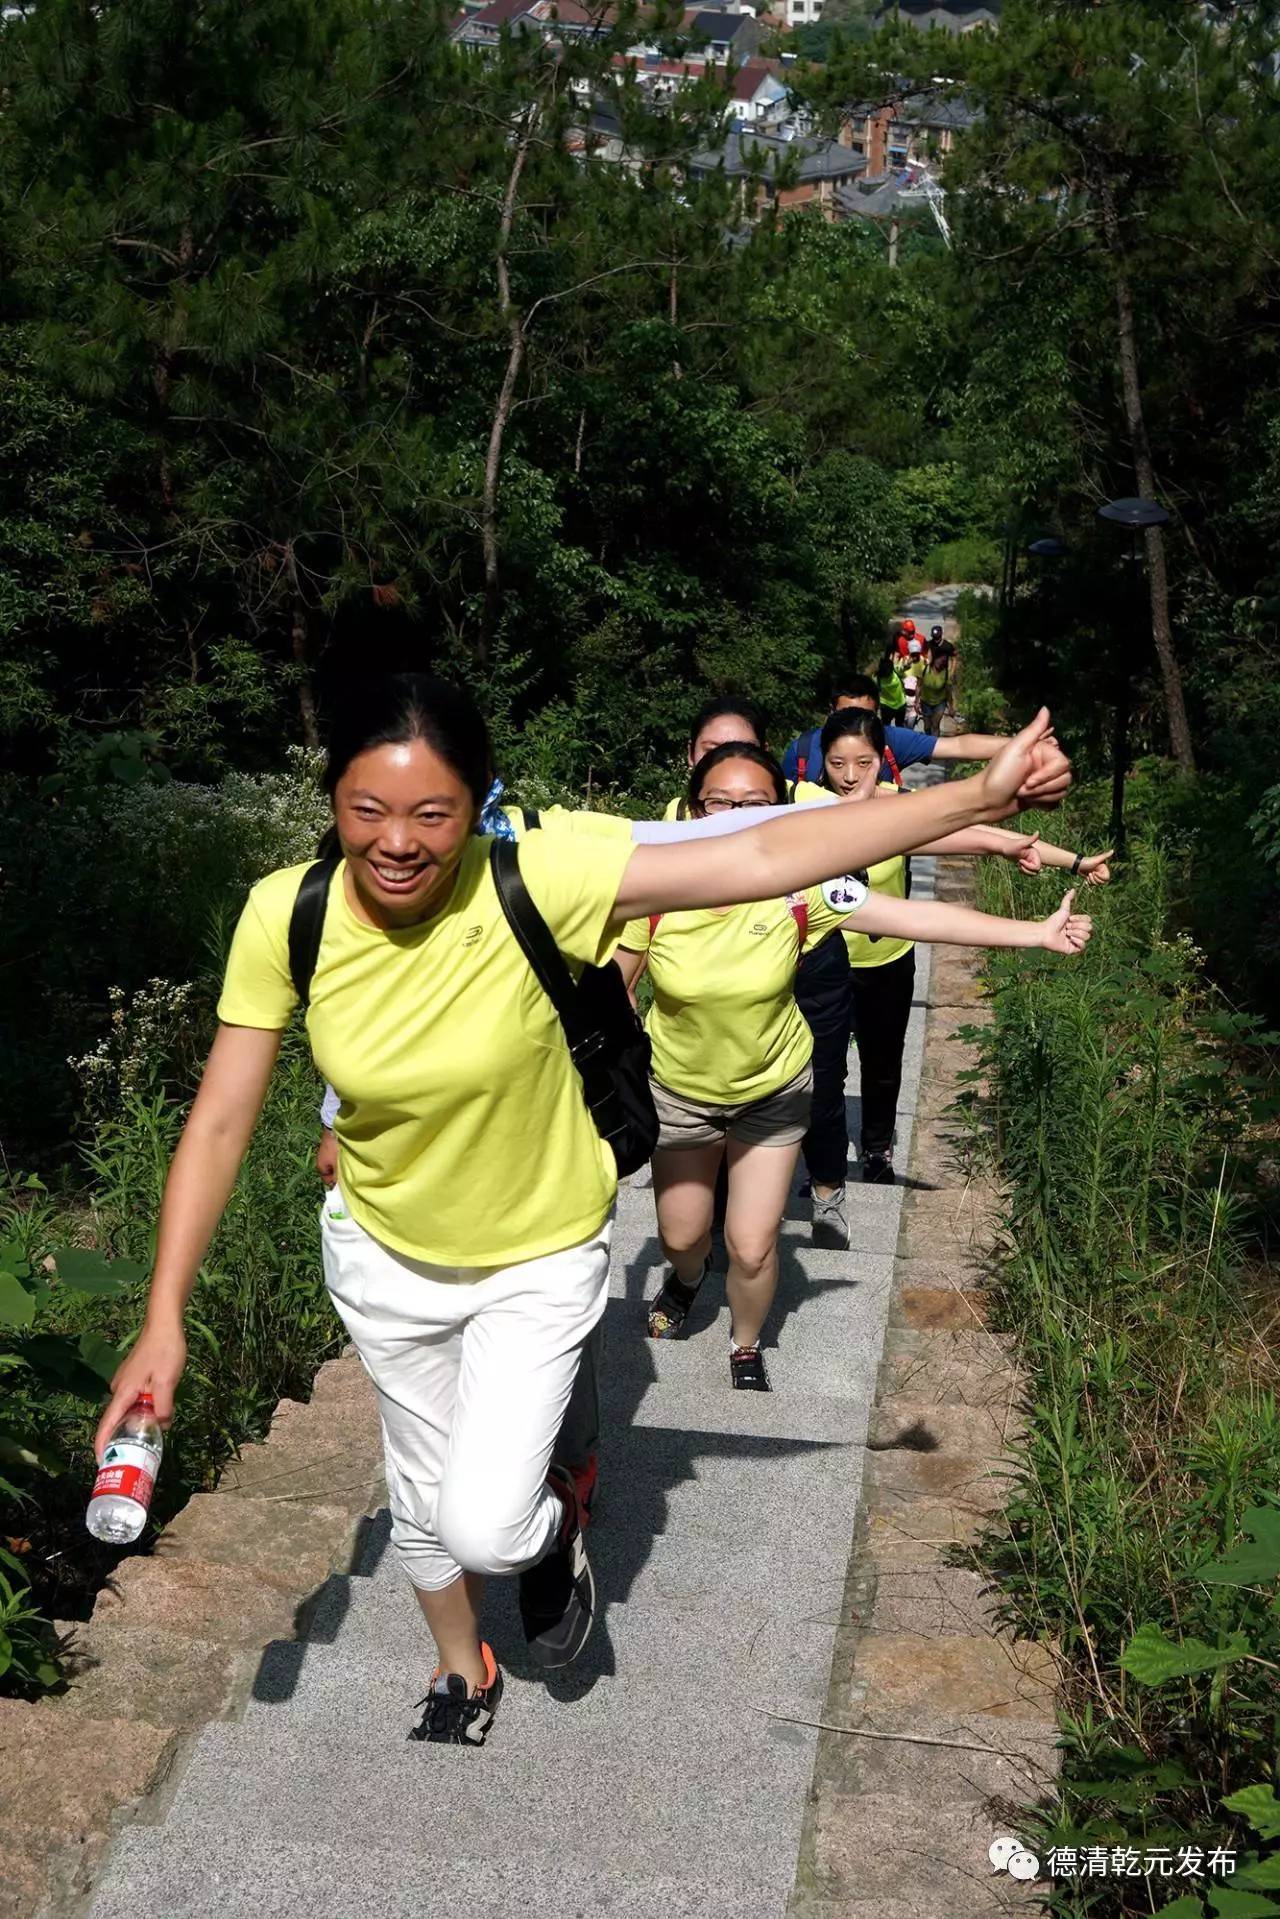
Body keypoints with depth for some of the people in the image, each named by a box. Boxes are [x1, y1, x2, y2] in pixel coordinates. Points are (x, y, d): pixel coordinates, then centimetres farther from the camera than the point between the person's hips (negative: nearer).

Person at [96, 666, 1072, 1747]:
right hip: (383, 1253, 3)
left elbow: (764, 858, -32)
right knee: (423, 1493, 22)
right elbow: (222, 1120, -15)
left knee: (484, 1525, -9)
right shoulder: (287, 916, -23)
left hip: (541, 1258, -2)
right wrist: (165, 1320, -15)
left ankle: (553, 1519, 31)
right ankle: (464, 1673, 54)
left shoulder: (532, 881, -30)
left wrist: (982, 796, -34)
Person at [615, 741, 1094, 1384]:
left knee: (751, 1250, 2)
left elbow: (919, 917, -25)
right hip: (679, 1091, 1)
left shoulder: (799, 890, -25)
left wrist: (1036, 932, -28)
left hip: (772, 1093, -1)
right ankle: (686, 1279, 58)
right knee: (680, 1234, 18)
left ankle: (746, 1347, 35)